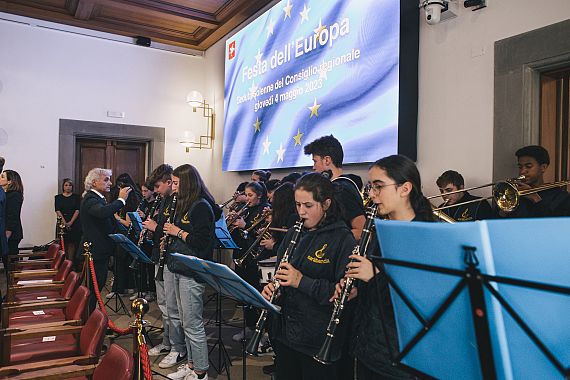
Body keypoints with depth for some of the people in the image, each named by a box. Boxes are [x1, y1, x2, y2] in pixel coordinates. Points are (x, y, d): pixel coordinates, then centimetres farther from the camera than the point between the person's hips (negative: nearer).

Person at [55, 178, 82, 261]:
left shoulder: (76, 197, 6)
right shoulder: (58, 197, 9)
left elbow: (77, 210, -2)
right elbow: (57, 210, -1)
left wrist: (71, 222, -13)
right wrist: (64, 222, -13)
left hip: (74, 223, -1)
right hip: (62, 223, 1)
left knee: (72, 243, -5)